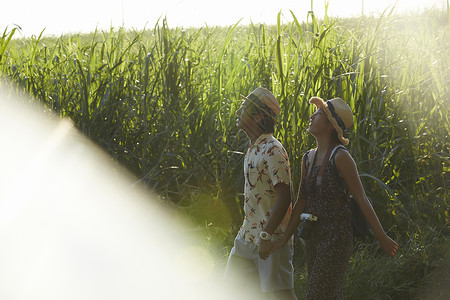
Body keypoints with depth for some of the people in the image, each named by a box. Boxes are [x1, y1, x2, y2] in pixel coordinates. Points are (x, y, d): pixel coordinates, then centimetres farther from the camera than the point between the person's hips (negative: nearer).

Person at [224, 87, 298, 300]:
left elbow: (284, 197, -22)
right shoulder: (253, 149, 12)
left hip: (272, 235, -9)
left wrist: (266, 235, -25)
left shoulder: (273, 151, -18)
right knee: (234, 282, 11)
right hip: (248, 234, 9)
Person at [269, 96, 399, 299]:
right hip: (313, 237, 8)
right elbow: (301, 202, 15)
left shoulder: (339, 157, -12)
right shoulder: (308, 158, 10)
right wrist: (284, 239, 15)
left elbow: (361, 199, -11)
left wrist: (382, 238, -8)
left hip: (336, 237, -8)